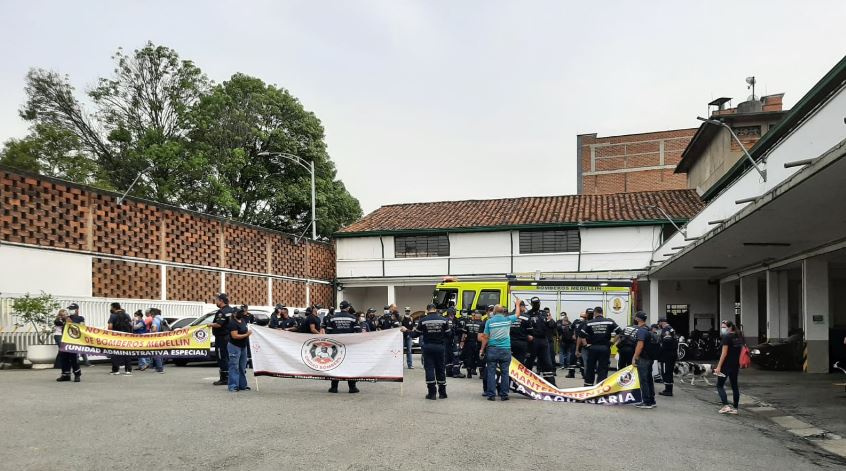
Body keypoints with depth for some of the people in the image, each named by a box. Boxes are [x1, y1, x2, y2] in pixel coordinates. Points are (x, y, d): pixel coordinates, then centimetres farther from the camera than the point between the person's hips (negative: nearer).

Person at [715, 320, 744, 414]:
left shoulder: (726, 337, -14)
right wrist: (738, 363, 20)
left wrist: (719, 366, -17)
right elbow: (740, 351, 15)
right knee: (734, 386, 10)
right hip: (736, 365, 8)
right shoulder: (739, 337, 11)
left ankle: (726, 406, -11)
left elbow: (724, 353, -18)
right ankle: (735, 408, 11)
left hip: (726, 365, -8)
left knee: (720, 385, 0)